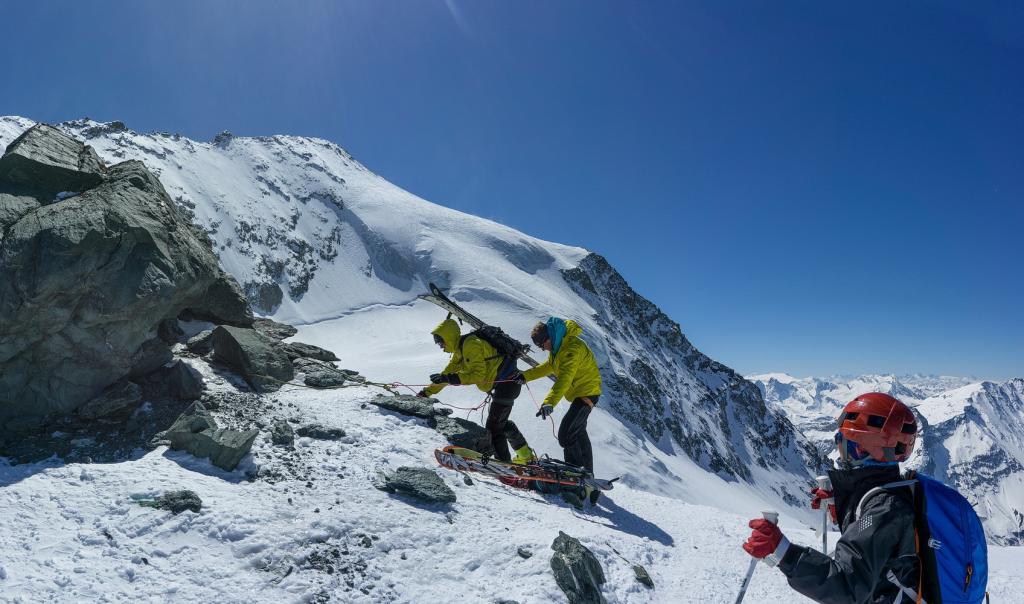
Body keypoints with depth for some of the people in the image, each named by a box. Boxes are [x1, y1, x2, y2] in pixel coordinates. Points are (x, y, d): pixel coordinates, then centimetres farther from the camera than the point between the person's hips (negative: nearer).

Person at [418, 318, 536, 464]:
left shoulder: (471, 345, -20)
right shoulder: (460, 349, 12)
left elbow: (478, 374, -29)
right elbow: (448, 372, 16)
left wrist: (450, 378, -34)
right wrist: (426, 392, 13)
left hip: (507, 382, -11)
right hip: (501, 383, 11)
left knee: (493, 426, -12)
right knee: (500, 422, 24)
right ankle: (526, 455, 36)